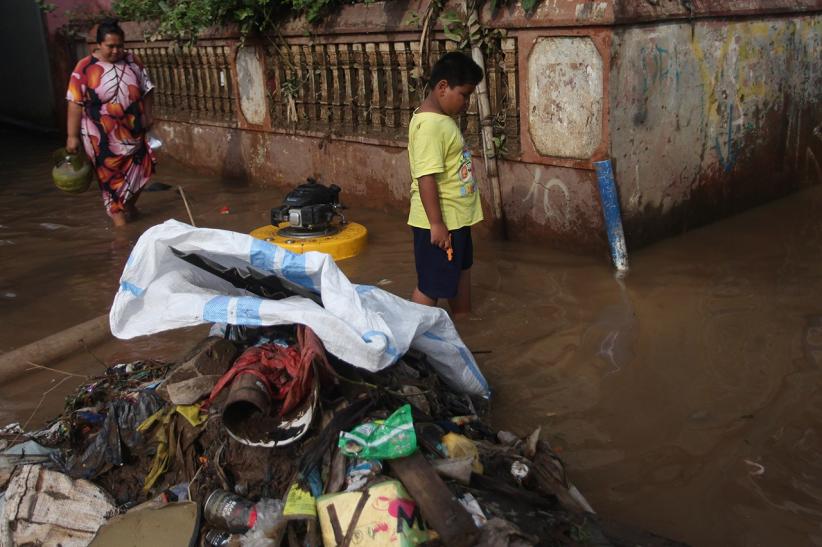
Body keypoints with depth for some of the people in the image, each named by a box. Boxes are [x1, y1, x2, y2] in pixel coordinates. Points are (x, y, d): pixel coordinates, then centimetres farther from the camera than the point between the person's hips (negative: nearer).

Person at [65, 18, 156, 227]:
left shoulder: (132, 62, -1)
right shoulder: (85, 68, -12)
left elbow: (146, 90, 8)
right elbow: (75, 103, -12)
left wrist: (147, 115, -1)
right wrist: (73, 135, -15)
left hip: (132, 129, 4)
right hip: (102, 134, -4)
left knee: (139, 167, 14)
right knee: (111, 173, 5)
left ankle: (130, 204, 37)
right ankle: (117, 212, 18)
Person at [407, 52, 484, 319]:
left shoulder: (442, 119, 9)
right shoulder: (430, 124, -23)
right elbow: (426, 177, -28)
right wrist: (436, 224, -28)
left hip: (457, 217, 11)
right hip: (439, 221, -11)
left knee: (460, 270, 24)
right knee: (431, 285, -1)